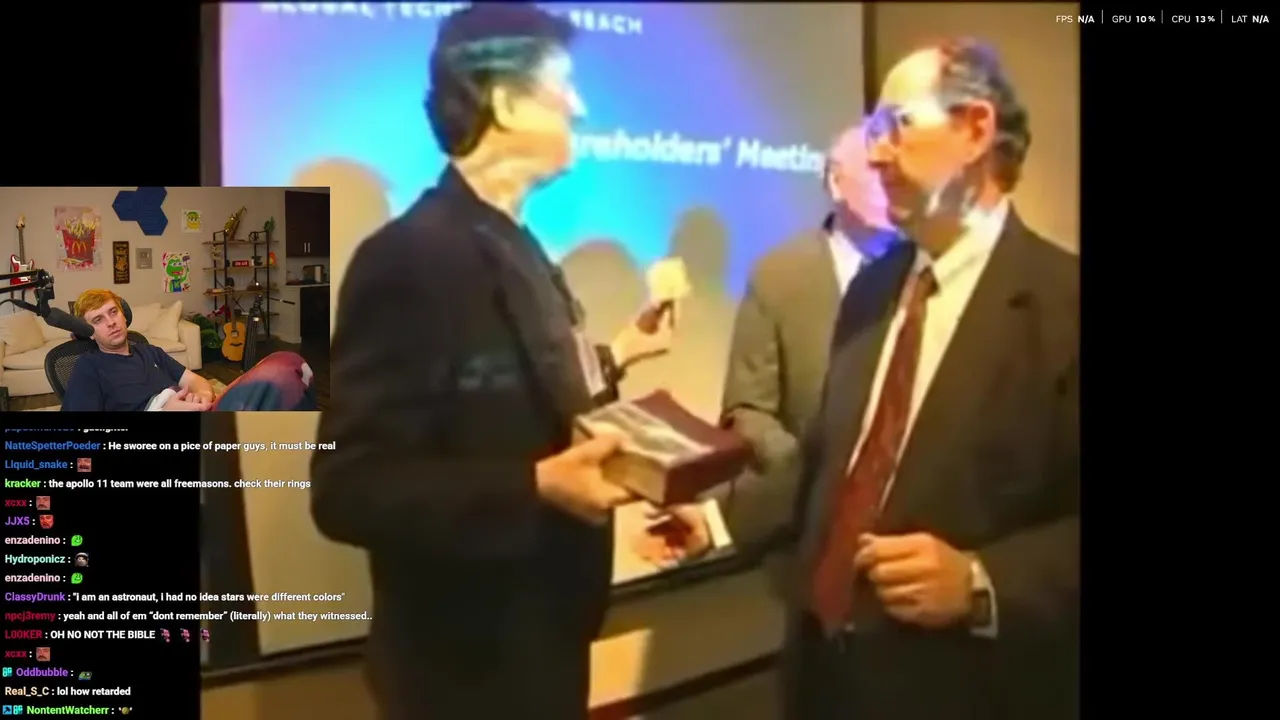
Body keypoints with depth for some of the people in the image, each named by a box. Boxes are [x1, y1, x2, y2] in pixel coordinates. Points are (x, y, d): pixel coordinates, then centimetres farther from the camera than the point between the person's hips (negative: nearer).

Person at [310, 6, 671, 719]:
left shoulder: (513, 245, 6)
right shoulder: (408, 256, -22)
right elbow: (349, 489, -24)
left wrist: (610, 361, 18)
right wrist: (537, 487, -30)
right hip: (469, 663, -9)